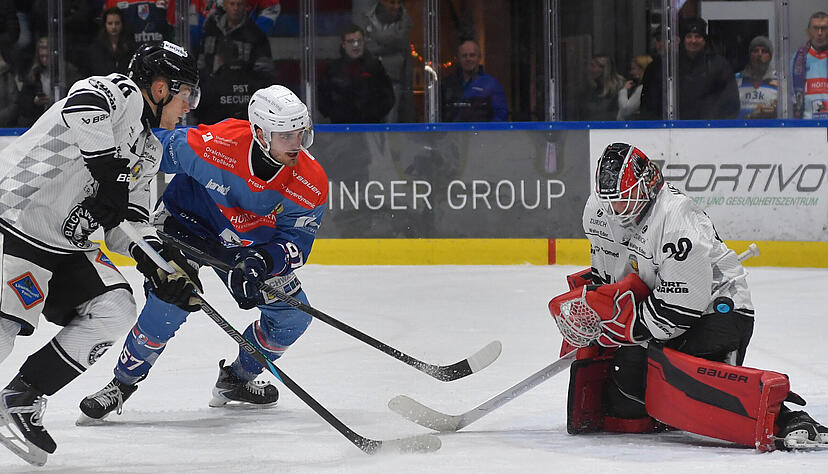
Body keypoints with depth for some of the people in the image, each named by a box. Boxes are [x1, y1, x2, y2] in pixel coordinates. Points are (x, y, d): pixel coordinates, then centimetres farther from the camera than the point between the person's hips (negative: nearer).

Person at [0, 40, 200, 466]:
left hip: (67, 246, 10)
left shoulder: (148, 151, 19)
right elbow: (82, 107, -34)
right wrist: (110, 173, -33)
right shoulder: (117, 93, -10)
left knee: (115, 309, -4)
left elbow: (128, 219, 17)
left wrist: (158, 259, -1)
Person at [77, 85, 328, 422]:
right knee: (171, 301, -26)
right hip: (188, 218, -4)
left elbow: (295, 243, -19)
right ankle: (122, 384, -7)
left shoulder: (311, 184, -24)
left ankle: (236, 380, 23)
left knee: (292, 315, -1)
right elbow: (156, 151, -16)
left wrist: (261, 262, -39)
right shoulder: (214, 144, -33)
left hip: (253, 243, 4)